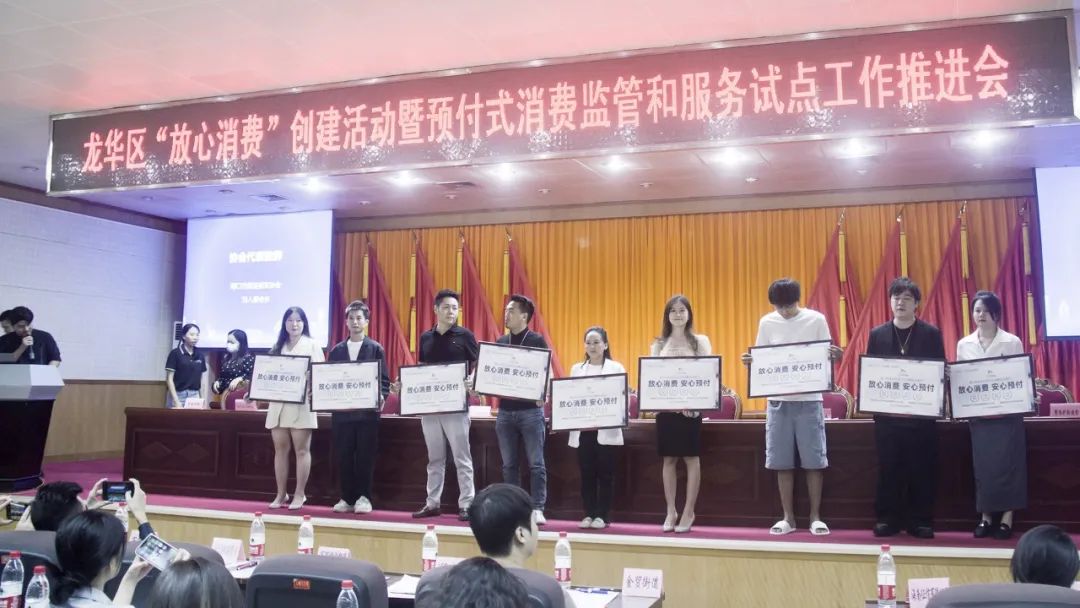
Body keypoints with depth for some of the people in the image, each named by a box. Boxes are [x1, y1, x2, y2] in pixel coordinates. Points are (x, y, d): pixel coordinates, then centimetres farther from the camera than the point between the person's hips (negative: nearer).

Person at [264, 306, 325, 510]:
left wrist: (314, 390, -20)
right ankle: (281, 494, 13)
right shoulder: (278, 346, 17)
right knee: (280, 449, 6)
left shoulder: (311, 345, 4)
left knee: (301, 449, -1)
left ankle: (299, 494, 5)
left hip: (301, 404, -4)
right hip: (278, 403, 4)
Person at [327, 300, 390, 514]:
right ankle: (347, 498, 15)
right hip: (342, 412, 3)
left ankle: (363, 498, 10)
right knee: (344, 457, 5)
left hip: (367, 412, -3)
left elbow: (384, 380, 1)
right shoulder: (336, 350, 11)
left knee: (365, 457, 1)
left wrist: (381, 397, -17)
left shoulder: (376, 349, 3)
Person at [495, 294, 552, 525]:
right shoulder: (500, 342, 11)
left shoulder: (537, 341, -3)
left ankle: (537, 509, 4)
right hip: (505, 411, 5)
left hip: (530, 411, -5)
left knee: (535, 463, -1)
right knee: (509, 464, 9)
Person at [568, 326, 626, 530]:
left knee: (605, 473, 2)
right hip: (583, 429, 3)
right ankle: (589, 514, 15)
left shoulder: (616, 368, 3)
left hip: (606, 430, -3)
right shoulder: (576, 369, 13)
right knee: (586, 473, 6)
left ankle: (602, 515, 10)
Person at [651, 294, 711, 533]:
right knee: (669, 459, 6)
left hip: (690, 406, -2)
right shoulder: (658, 345, 11)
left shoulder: (700, 341, 4)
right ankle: (671, 511, 15)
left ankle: (688, 512, 10)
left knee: (691, 458, 1)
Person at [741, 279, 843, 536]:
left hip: (809, 399, -2)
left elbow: (826, 358, 2)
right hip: (778, 400, 2)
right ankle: (788, 517, 14)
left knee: (813, 460, 1)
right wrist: (751, 361, -14)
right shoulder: (767, 323, 3)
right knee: (782, 462, 4)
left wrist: (835, 356, -20)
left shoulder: (817, 320, -2)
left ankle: (815, 516, 12)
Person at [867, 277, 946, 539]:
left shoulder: (931, 333, 2)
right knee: (888, 469, 5)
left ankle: (921, 521, 13)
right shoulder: (877, 334, 7)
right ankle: (887, 519, 13)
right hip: (887, 413, 1)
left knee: (922, 469, 3)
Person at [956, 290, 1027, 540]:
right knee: (983, 464, 4)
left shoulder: (1012, 342, -2)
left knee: (1005, 463, -2)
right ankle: (986, 516, 12)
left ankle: (1007, 517, 6)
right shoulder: (963, 345, 6)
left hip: (1007, 413, -2)